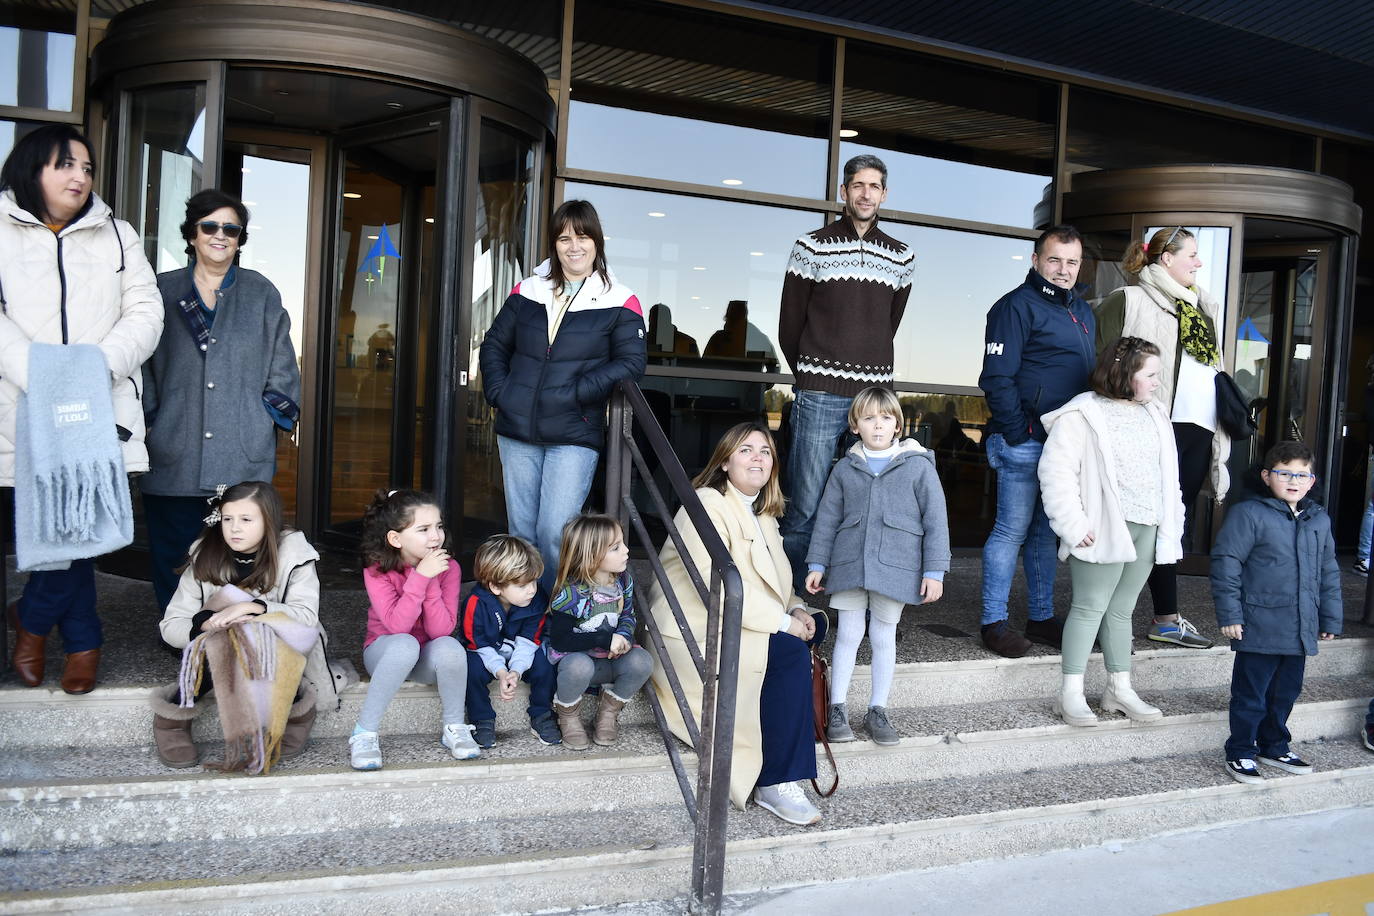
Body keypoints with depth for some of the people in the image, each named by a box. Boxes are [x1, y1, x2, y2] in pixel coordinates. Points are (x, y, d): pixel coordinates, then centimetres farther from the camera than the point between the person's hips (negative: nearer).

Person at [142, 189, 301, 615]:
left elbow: (282, 366, 12)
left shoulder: (262, 294, 14)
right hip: (174, 456, 1)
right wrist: (149, 419, 4)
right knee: (173, 552, 3)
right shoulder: (163, 291, 13)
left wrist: (269, 416, 3)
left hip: (244, 456, -1)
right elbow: (141, 363, 12)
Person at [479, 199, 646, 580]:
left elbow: (630, 363, -8)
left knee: (555, 534, -11)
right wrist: (499, 393, 0)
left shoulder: (619, 303, -1)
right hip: (517, 433, 4)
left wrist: (576, 394, -16)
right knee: (522, 533, 11)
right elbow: (494, 346, 16)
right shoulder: (527, 292, 11)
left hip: (575, 436, -4)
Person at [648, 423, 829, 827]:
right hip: (694, 631, -9)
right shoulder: (708, 504, -11)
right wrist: (782, 621, -21)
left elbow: (774, 583, 19)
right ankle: (776, 784, -19)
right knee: (791, 654, -25)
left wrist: (796, 610, -3)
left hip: (743, 626, 9)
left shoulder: (764, 515, 20)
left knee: (815, 623, -11)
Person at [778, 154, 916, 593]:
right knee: (806, 505, -4)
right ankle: (789, 596, 4)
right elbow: (790, 325, 7)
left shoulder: (902, 258, 11)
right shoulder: (812, 247, 2)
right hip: (819, 396, -3)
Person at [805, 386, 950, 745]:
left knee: (883, 638, 8)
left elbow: (935, 521, -1)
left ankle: (877, 710, 21)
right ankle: (837, 709, 15)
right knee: (848, 636, 4)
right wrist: (817, 564, 7)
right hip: (849, 565, 1)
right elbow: (827, 518, 11)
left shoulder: (918, 466, -1)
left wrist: (934, 571, -5)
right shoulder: (845, 468, 6)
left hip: (895, 568, -1)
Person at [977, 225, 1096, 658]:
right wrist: (1017, 435, -18)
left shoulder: (1083, 311, 17)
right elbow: (996, 377, -15)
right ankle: (994, 622, 4)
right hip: (1025, 442, -8)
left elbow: (1090, 374, 23)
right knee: (1012, 530, -3)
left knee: (1046, 531, 13)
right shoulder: (1018, 305, -9)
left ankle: (1042, 617, 22)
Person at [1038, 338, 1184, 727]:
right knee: (1090, 607, -4)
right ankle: (1070, 694, 3)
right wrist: (1073, 524, -18)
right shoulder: (1083, 414, -10)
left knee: (1122, 609, 15)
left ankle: (1119, 689, 24)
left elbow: (1168, 473, 20)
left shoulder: (1154, 415, 15)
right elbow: (1056, 471, -15)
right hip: (1104, 529, -7)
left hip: (1147, 530, 7)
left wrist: (1171, 525, 13)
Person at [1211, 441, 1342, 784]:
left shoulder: (1319, 519, 10)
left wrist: (1331, 617, 18)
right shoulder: (1249, 514, -11)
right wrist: (1229, 614, -14)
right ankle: (1240, 753, 16)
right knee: (1251, 695, 3)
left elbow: (1329, 572, 19)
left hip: (1300, 629, 6)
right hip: (1259, 628, -6)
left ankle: (1274, 746, 35)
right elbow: (1226, 563, -12)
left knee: (1286, 692, 18)